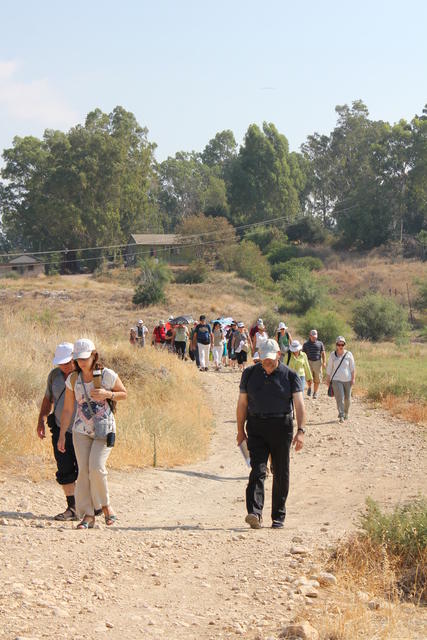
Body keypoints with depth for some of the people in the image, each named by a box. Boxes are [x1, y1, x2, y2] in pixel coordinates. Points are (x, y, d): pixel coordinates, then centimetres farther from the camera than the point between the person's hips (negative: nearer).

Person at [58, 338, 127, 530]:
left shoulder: (107, 375, -8)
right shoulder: (73, 379, 0)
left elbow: (124, 393, 5)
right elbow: (68, 410, 6)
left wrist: (108, 394, -15)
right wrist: (62, 435, 4)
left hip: (105, 429, -3)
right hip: (81, 430, 3)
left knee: (96, 467, -18)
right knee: (83, 471, -3)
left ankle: (106, 505, 6)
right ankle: (88, 515, 4)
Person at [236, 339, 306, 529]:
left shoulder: (290, 376, 1)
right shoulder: (249, 373, 7)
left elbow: (299, 404, -6)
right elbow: (242, 403, 12)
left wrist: (300, 431, -18)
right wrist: (240, 430, 9)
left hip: (281, 428, 0)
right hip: (256, 428, 0)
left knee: (281, 474, 5)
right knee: (258, 470, -12)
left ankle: (278, 516, 15)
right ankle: (255, 513, -23)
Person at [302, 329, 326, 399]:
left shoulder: (320, 343, 6)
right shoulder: (306, 344, 6)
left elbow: (323, 353, 4)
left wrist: (324, 362, -7)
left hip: (317, 362, 1)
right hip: (309, 362, 0)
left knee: (317, 379, 1)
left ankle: (315, 393, 13)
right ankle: (309, 387, 17)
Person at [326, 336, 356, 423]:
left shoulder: (349, 354, 0)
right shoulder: (333, 355, 2)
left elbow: (352, 367, 2)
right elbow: (329, 368, 7)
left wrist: (353, 378, -5)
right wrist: (327, 379, 7)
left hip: (347, 380, 1)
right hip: (336, 380, -1)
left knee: (347, 398, 8)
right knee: (339, 397, -13)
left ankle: (346, 413, 32)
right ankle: (341, 416, -15)